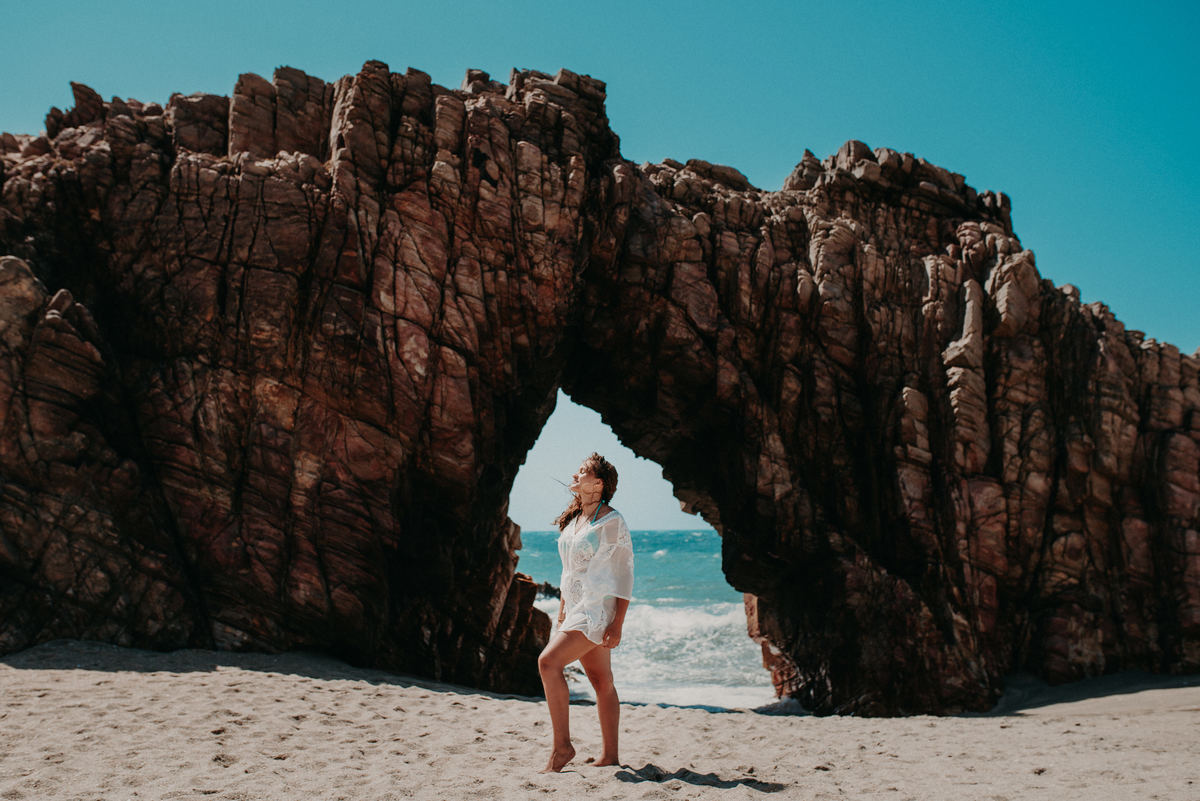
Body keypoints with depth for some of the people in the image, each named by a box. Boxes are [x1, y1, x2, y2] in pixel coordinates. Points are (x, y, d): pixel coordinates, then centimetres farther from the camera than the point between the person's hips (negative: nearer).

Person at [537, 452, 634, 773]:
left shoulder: (612, 522, -9)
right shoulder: (573, 520, 14)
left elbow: (624, 576, -11)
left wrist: (617, 625, -16)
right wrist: (561, 615, 19)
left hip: (598, 608, -8)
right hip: (576, 609, 8)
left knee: (548, 662, -20)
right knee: (602, 683, 10)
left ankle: (562, 745, -13)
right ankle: (610, 756, 15)